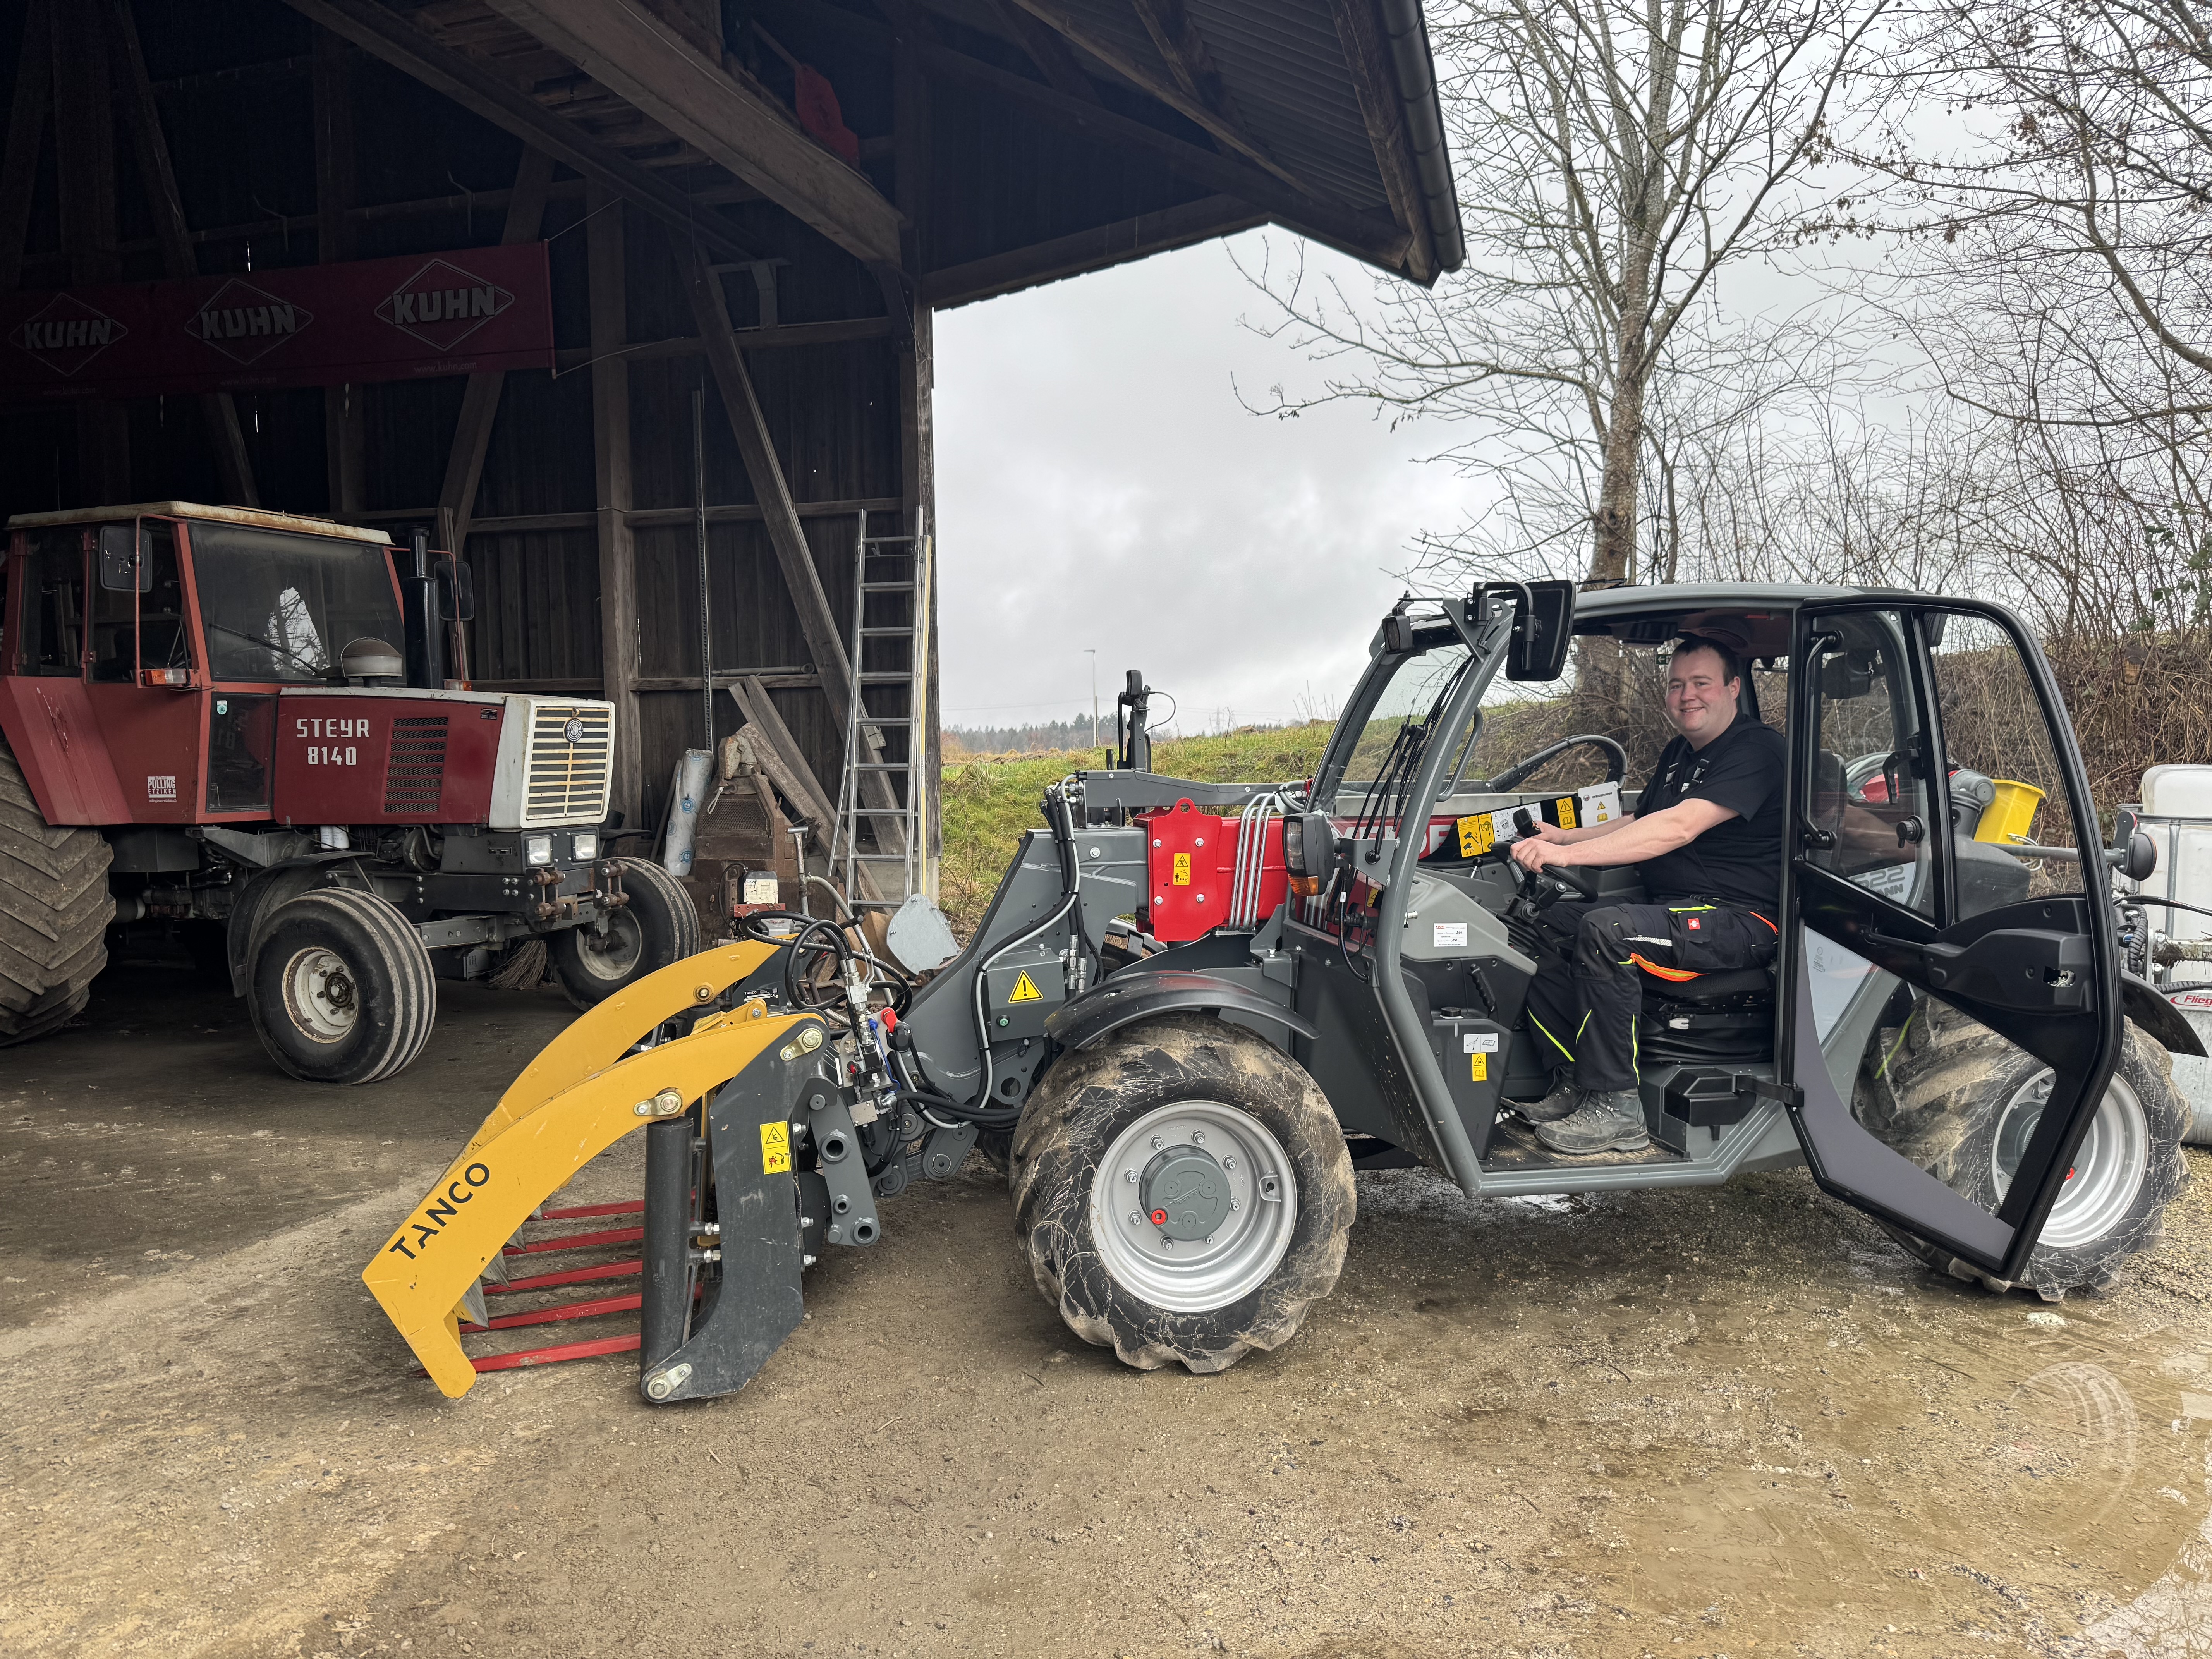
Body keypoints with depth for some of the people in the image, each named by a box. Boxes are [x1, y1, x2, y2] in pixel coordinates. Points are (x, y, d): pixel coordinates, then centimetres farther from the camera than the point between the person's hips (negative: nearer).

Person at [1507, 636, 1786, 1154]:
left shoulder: (1756, 750, -13)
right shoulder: (1678, 753, 18)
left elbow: (1679, 828, -26)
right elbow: (1640, 824, 27)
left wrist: (1568, 854, -30)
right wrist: (1563, 837, 8)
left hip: (1738, 922, -10)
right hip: (1671, 910, 10)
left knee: (1606, 930, -33)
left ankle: (1615, 1108, -26)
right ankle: (1580, 1085, -1)